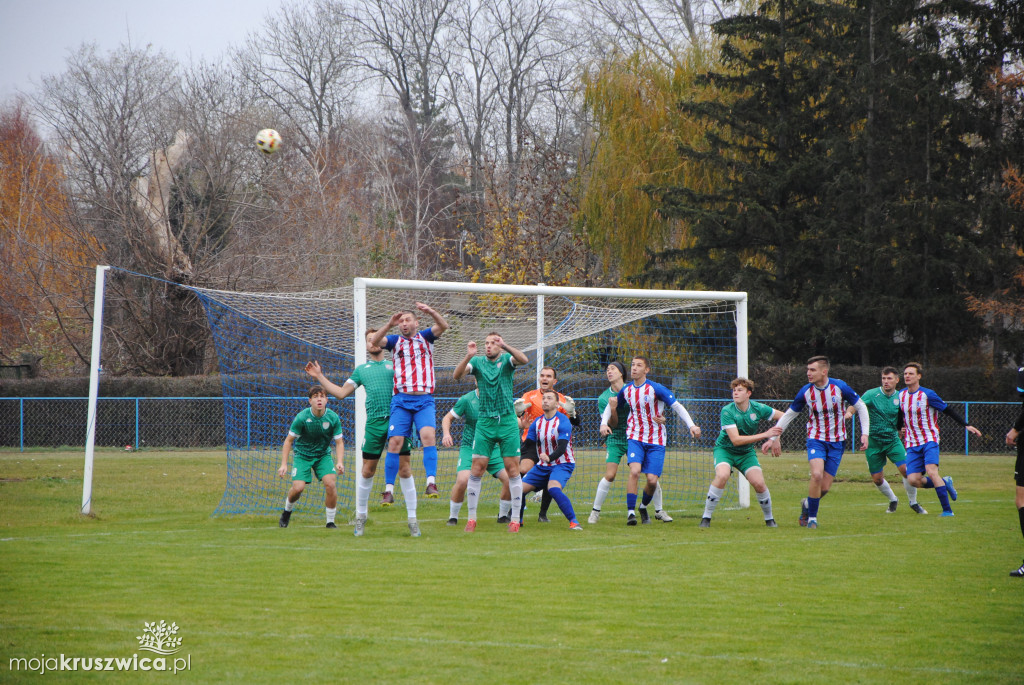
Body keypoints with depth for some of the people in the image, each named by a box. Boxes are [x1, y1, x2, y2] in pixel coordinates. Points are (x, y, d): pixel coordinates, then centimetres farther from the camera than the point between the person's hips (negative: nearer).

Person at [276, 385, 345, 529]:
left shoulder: (333, 418, -13)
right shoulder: (302, 417, -19)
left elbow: (339, 442, -6)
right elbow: (288, 441, -10)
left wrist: (340, 462, -22)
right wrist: (284, 464, -16)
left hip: (323, 455, 2)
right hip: (302, 455, -2)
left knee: (331, 484, -20)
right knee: (298, 487, -17)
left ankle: (330, 521, -4)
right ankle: (287, 511, 17)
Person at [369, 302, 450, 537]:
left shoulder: (425, 337, 11)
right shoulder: (395, 341, 14)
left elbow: (443, 326, -7)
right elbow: (375, 341, -4)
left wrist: (431, 312, -26)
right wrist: (389, 324, -20)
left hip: (424, 400, -1)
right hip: (401, 400, 1)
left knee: (428, 434, -25)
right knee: (395, 442, -12)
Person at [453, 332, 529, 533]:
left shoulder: (506, 359, 3)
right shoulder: (477, 361, 5)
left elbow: (523, 360, -19)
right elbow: (457, 375, -11)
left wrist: (505, 346, -33)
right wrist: (468, 356, -27)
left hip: (507, 422, -1)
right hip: (485, 423, 1)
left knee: (512, 470, -2)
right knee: (476, 469, -4)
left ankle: (515, 519, 3)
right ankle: (471, 518, 2)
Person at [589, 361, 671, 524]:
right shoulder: (603, 398, -2)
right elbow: (613, 424, -8)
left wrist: (661, 418, -13)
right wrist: (612, 408, -26)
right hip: (616, 440, -1)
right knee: (609, 475, -15)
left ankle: (659, 510, 16)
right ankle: (595, 512, -2)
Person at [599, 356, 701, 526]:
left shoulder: (655, 389, -11)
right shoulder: (626, 390, 3)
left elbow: (677, 406, -8)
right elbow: (610, 406, 21)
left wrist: (691, 425, -20)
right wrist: (604, 423, 5)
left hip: (656, 440, -2)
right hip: (635, 438, 2)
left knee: (652, 480, -7)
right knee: (635, 471, -22)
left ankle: (644, 507, 24)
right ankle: (630, 512, -16)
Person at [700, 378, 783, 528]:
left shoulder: (758, 408, -12)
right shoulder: (727, 411, -21)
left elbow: (783, 417, 2)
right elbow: (736, 440, -28)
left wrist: (775, 437, -14)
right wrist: (765, 435, -31)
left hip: (746, 453, 3)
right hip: (725, 449, -3)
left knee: (759, 483, -15)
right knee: (722, 476, -31)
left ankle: (769, 519, 10)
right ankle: (706, 518, -20)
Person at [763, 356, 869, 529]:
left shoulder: (839, 387, -11)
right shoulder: (806, 391, -7)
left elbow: (861, 407, 2)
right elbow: (789, 415, 7)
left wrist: (865, 433, -5)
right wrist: (773, 438, 5)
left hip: (836, 442, 0)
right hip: (815, 439, 0)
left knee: (825, 487, -4)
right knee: (817, 475, -25)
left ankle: (808, 504, 30)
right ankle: (812, 517, -8)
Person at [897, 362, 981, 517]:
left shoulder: (927, 394, -8)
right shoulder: (901, 395, 8)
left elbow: (948, 410, -3)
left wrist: (966, 425, -6)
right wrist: (901, 428, 11)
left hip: (929, 440, -5)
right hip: (912, 444, 5)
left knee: (931, 472, -25)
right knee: (913, 480, -10)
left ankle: (947, 510, -18)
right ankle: (945, 483, 16)